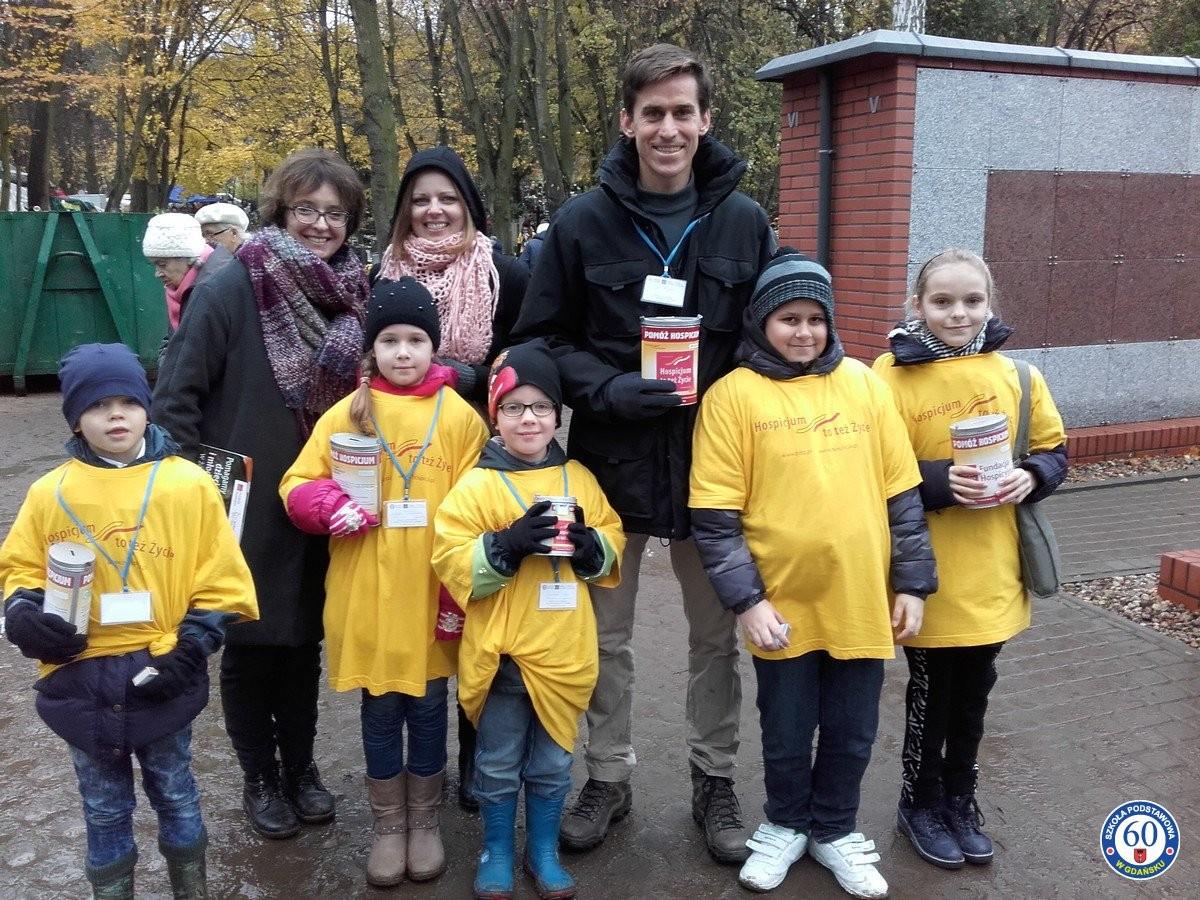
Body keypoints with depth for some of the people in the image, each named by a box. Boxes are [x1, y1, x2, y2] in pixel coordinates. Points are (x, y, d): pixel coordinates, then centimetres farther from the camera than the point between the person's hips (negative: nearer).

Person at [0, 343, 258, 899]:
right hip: (81, 681, 1)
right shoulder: (50, 493, -3)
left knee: (175, 797, 17)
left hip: (160, 678, -1)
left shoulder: (188, 484, -7)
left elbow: (219, 582, -5)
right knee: (104, 809, 17)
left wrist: (188, 652, -12)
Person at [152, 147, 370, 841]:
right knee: (249, 643, 10)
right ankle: (260, 776, 30)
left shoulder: (354, 297, 1)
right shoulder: (232, 289, -13)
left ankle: (301, 764, 35)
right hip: (244, 506, -4)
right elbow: (175, 397, -12)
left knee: (305, 639, 16)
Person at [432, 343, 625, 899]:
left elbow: (612, 547, 9)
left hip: (563, 652, 3)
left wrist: (589, 544, -13)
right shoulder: (476, 485, -8)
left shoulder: (579, 478, 3)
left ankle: (544, 853, 36)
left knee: (552, 763, 17)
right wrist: (508, 545, -26)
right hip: (499, 652, -2)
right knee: (498, 763, 13)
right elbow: (452, 564, -12)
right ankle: (496, 853, 34)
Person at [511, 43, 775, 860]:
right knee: (606, 634, 13)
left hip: (712, 459, 1)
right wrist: (606, 390, -17)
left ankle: (715, 782, 32)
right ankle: (608, 777, 33)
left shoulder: (745, 222, -1)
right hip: (610, 457, 0)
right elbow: (541, 339, -1)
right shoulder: (583, 223, -5)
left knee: (716, 634, 13)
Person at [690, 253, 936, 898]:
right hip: (784, 604, -2)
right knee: (786, 733, 14)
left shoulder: (862, 383, 4)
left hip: (862, 600, 3)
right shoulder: (734, 394, -7)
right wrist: (746, 599, -13)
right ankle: (785, 825, 40)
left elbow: (902, 493, 7)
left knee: (852, 731, 16)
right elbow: (715, 515, -8)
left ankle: (834, 830, 40)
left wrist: (911, 583, 4)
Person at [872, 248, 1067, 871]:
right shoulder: (891, 376, -11)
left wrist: (1030, 477, -12)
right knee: (931, 691, 9)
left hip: (991, 574, 4)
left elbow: (1053, 450, 9)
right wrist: (940, 480, -24)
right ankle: (921, 803, 32)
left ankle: (960, 800, 38)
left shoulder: (1015, 376, 1)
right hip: (927, 573, -4)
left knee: (974, 690, 17)